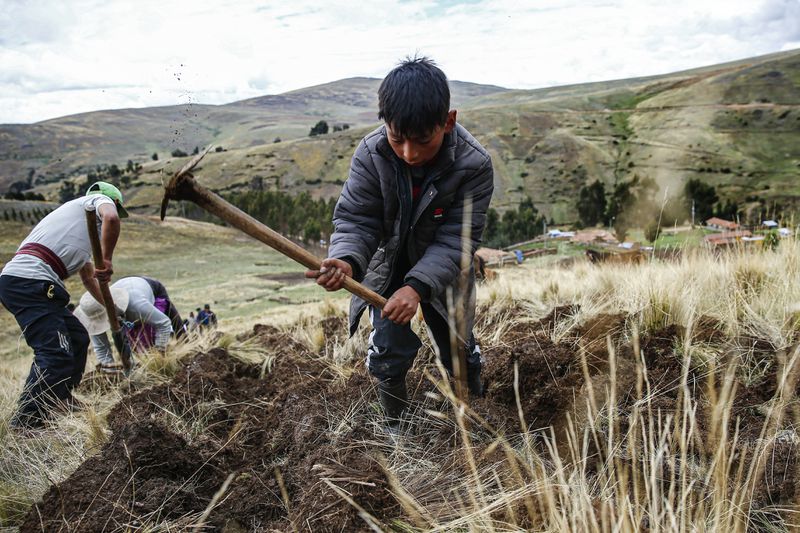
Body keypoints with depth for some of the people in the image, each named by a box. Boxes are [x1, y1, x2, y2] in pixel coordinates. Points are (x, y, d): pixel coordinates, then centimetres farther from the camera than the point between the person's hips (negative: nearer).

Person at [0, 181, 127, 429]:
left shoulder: (86, 232, 34)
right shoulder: (100, 199, 10)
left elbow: (88, 278, 45)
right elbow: (111, 218, -18)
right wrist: (107, 260, -10)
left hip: (22, 283, 10)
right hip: (28, 281, -10)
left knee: (77, 338, 19)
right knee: (56, 353, -15)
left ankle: (60, 402, 29)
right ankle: (26, 423, -15)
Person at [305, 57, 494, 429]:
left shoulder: (474, 165, -28)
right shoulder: (370, 155, -23)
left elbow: (456, 239, -28)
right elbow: (355, 219, -21)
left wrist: (417, 286, -42)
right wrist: (346, 261, -44)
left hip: (440, 269, 0)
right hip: (386, 267, 1)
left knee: (458, 351, 11)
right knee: (389, 354, -6)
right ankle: (396, 427, 21)